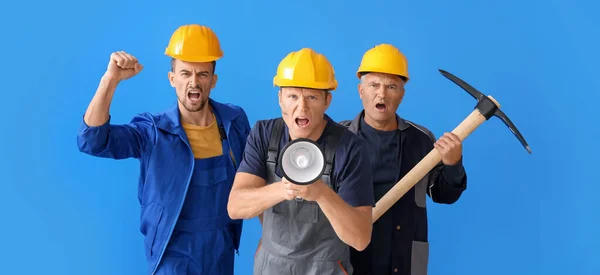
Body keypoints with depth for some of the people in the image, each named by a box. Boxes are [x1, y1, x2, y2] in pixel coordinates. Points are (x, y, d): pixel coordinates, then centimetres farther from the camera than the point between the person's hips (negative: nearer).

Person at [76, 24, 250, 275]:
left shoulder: (236, 120, -6)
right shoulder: (153, 132, -14)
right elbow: (91, 141, -26)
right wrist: (110, 80, -36)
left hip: (222, 249, 3)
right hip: (173, 251, -3)